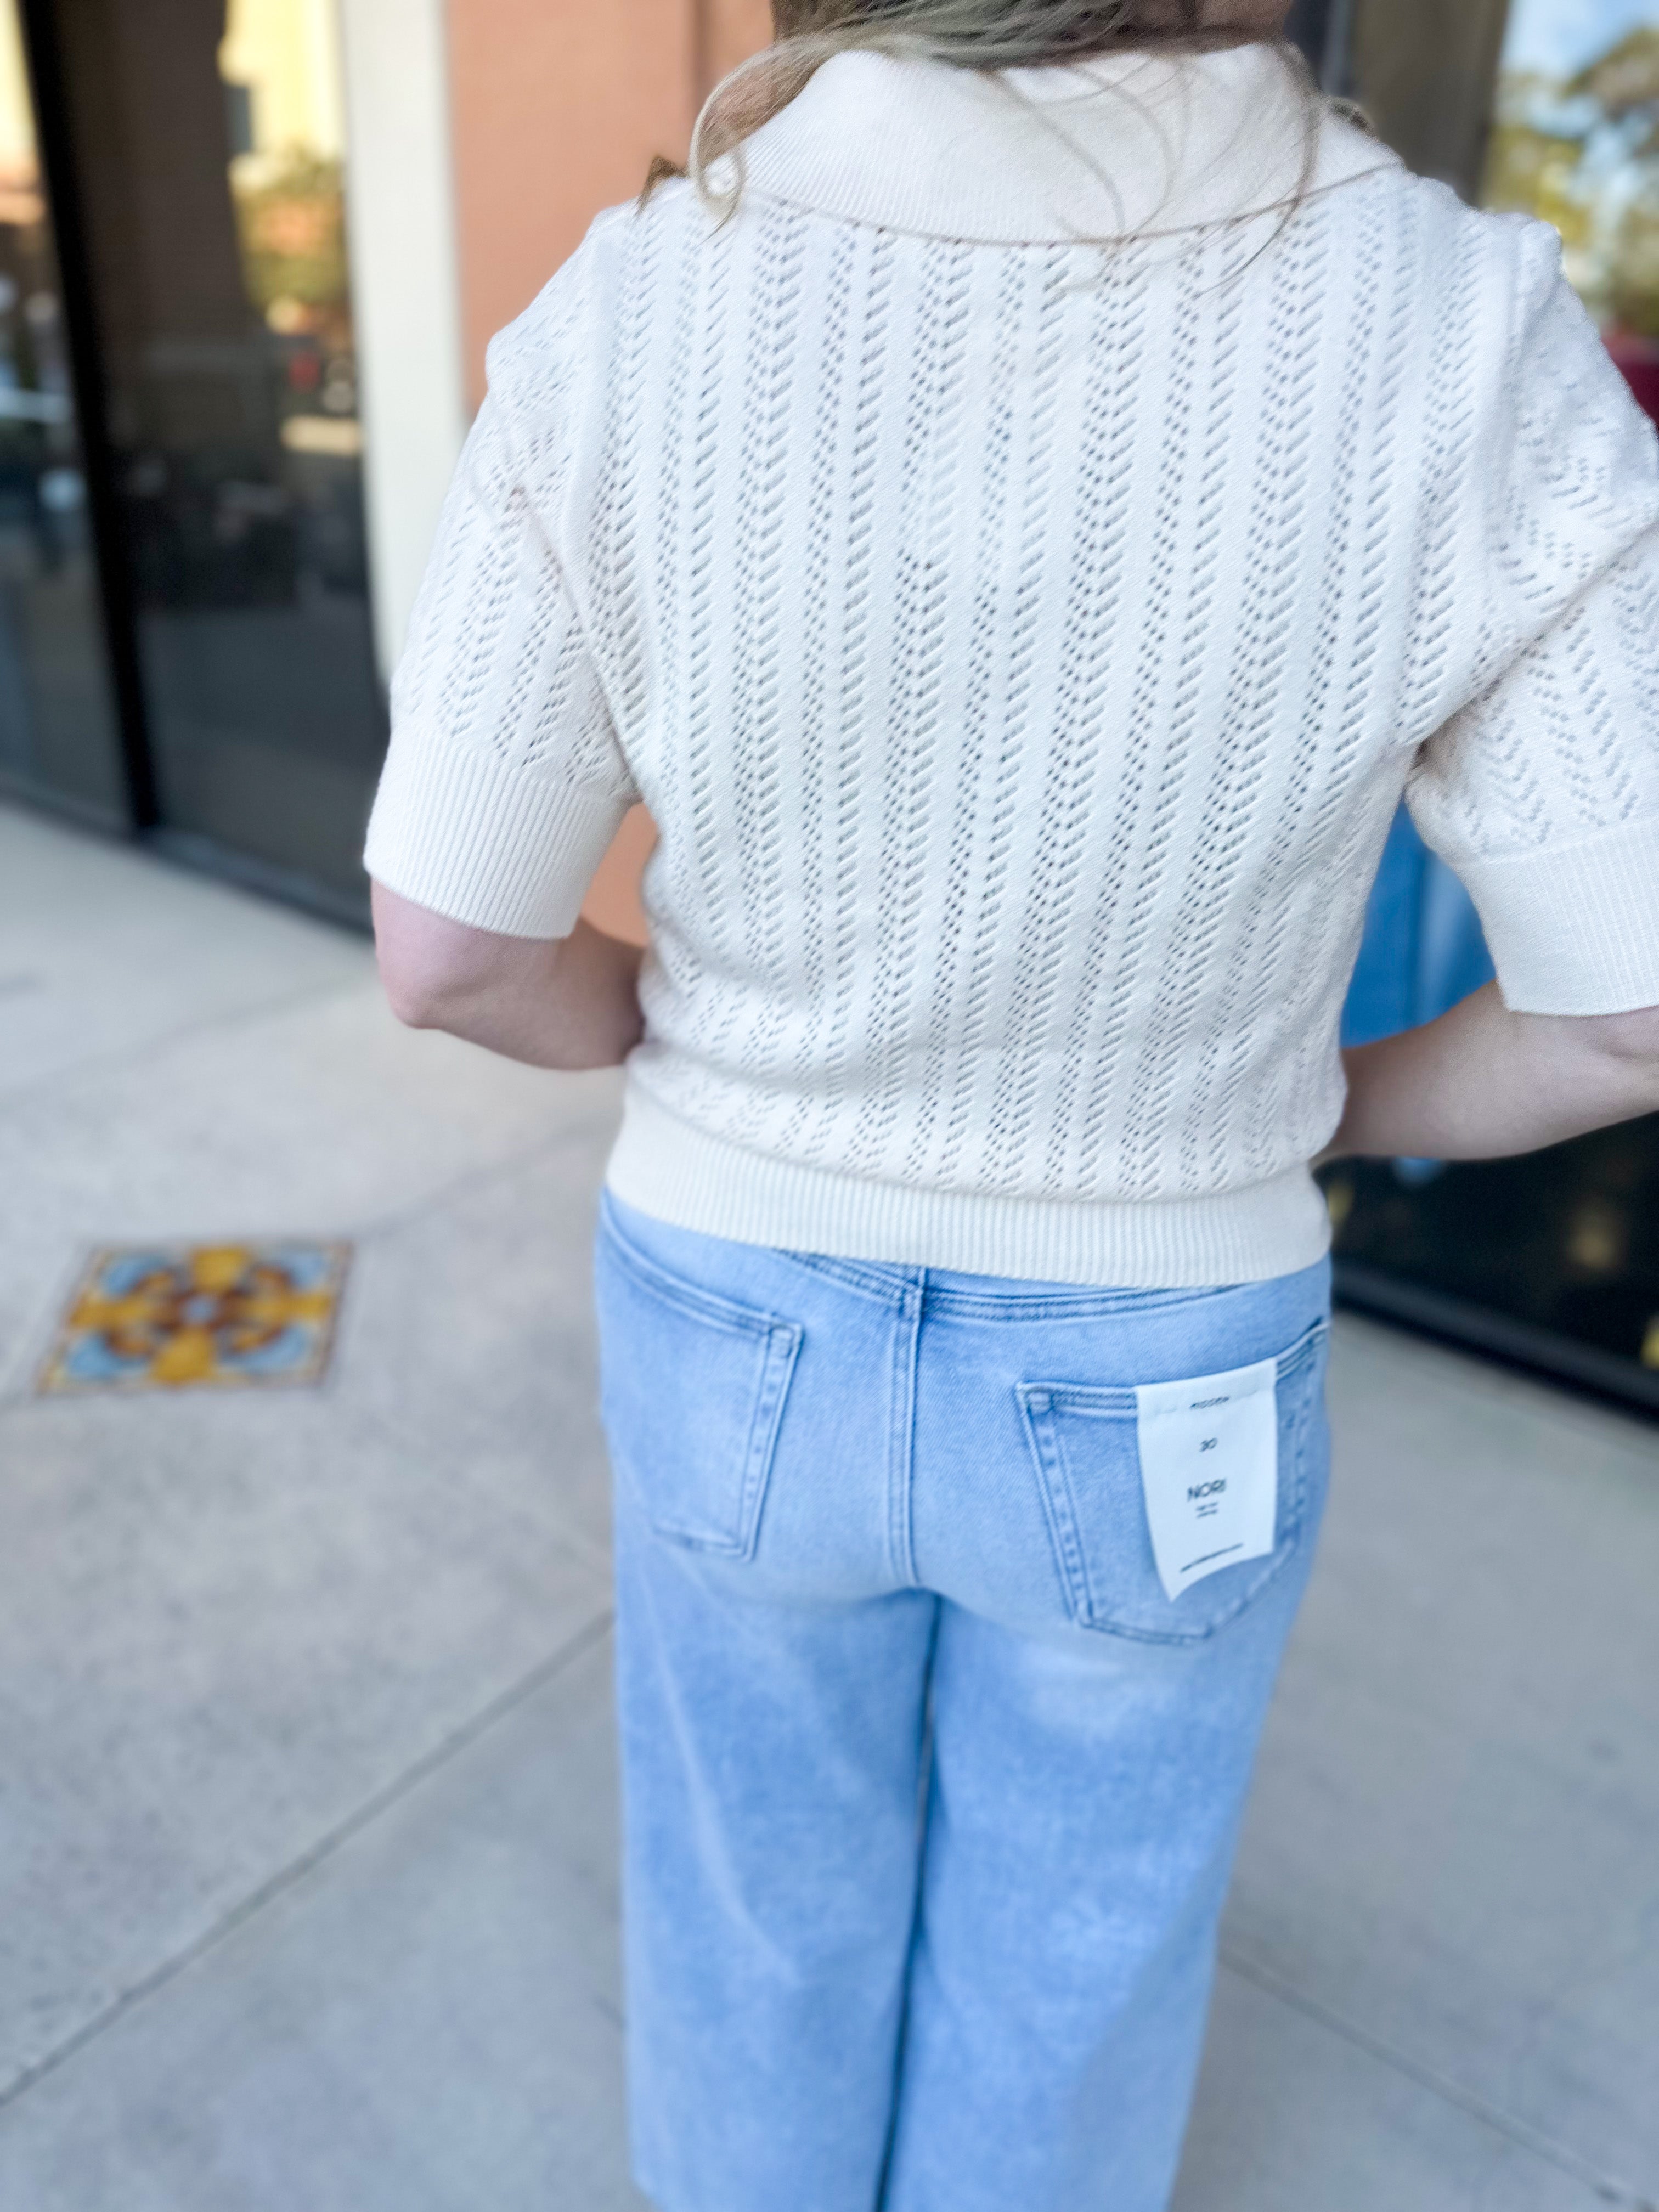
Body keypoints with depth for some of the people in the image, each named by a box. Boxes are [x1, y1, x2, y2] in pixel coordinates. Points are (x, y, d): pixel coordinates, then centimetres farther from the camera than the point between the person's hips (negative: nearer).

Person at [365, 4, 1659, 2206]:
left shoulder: (616, 333, -19)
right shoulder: (1465, 350, -21)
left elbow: (447, 952, -13)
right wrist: (1357, 1104, 8)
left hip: (747, 1320, 2)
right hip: (1145, 1379, 0)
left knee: (766, 1887, 31)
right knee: (1067, 1951, 29)